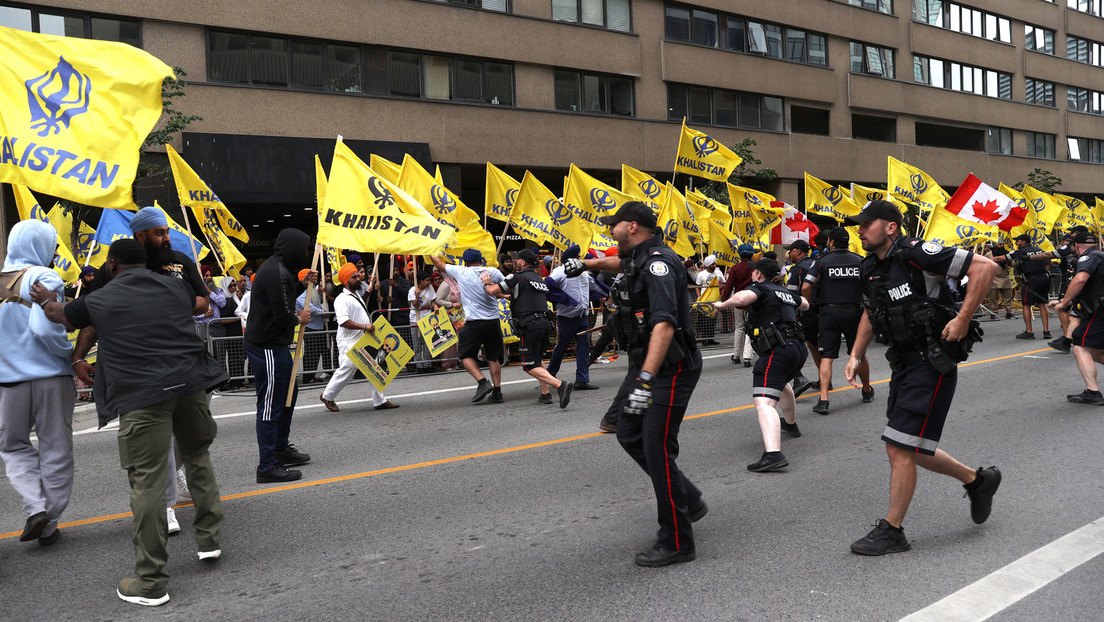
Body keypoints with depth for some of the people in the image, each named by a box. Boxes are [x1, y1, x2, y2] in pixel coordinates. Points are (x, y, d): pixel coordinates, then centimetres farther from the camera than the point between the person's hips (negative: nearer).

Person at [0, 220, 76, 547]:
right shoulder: (43, 278, -10)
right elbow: (44, 328, -21)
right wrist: (71, 354, -6)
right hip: (51, 376, -4)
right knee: (55, 451, 8)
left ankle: (35, 506, 1)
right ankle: (48, 526, 13)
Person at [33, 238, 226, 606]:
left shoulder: (100, 299, 8)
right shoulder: (173, 287, 14)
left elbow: (59, 315, 27)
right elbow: (198, 303, 37)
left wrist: (46, 300, 50)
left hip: (141, 396, -4)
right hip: (189, 382, 4)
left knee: (146, 482, -1)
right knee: (197, 456, 23)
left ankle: (151, 582, 4)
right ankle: (210, 539, 29)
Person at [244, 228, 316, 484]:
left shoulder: (274, 267, 11)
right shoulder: (278, 274, -21)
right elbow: (283, 317, -23)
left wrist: (302, 281, 15)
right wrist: (300, 318, -2)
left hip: (275, 345, 11)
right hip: (268, 348, -11)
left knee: (288, 395, 23)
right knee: (270, 405, -6)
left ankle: (281, 448, 37)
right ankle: (267, 466, 0)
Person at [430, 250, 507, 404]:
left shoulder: (461, 272, -2)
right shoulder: (493, 272, 1)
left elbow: (440, 265, 12)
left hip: (474, 322, -3)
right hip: (493, 321, 3)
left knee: (466, 354, 10)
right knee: (493, 357, 13)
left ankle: (482, 382, -9)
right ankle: (497, 392, 9)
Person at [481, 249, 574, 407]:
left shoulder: (518, 277, -5)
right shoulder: (540, 279, 19)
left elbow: (492, 291, -7)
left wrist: (486, 282, 15)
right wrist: (505, 295, 43)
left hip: (529, 326, -8)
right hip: (545, 323, 8)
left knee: (531, 367, -4)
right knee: (539, 358, 26)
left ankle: (560, 385, -23)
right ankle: (545, 394, 22)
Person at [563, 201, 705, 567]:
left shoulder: (658, 263, -22)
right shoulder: (639, 259, 10)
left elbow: (664, 324, -35)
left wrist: (646, 379, -43)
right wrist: (586, 264, 39)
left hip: (671, 369, -10)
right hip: (645, 365, 11)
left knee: (657, 448, -8)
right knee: (629, 435, 16)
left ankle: (677, 544, 3)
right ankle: (688, 500, 27)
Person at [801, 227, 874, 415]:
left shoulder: (822, 261, -2)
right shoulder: (860, 261, 7)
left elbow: (806, 287, -10)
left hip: (829, 312, -2)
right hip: (854, 312, 2)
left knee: (826, 357, -3)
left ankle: (823, 400, -13)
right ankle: (867, 392, 35)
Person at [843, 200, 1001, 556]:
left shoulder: (917, 255, -17)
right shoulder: (869, 269, 8)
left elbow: (985, 267, -18)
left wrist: (963, 318, -21)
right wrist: (856, 356, 14)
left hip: (933, 363, -9)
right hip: (904, 364, 9)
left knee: (900, 447, -8)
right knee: (909, 449, 14)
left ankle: (891, 531, 5)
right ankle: (977, 480, 36)